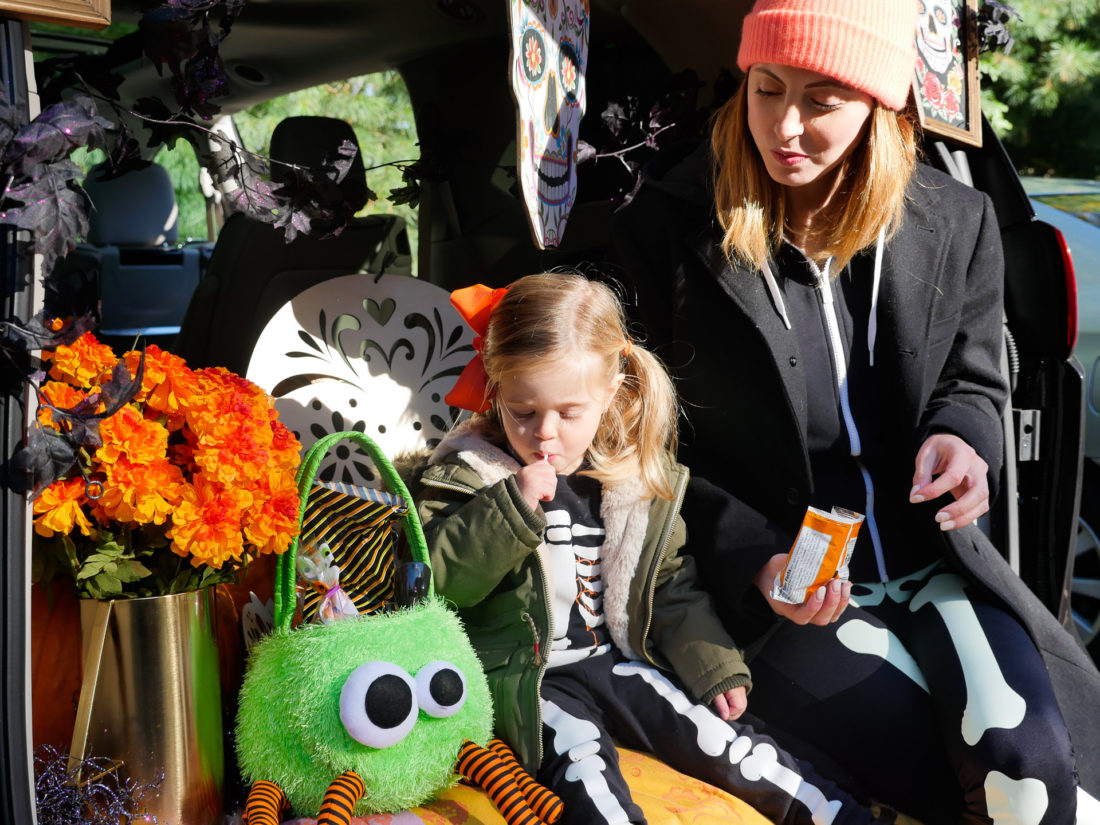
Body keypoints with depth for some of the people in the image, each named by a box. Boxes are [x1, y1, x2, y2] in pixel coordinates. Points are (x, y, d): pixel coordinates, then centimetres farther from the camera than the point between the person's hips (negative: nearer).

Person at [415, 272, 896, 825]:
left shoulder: (639, 476, 4)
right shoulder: (468, 473, -8)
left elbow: (670, 586, 12)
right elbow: (437, 579, -18)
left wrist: (715, 668, 7)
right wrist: (510, 508, -27)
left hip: (616, 657, 3)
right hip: (524, 675, -3)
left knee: (714, 734, -6)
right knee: (580, 760, -29)